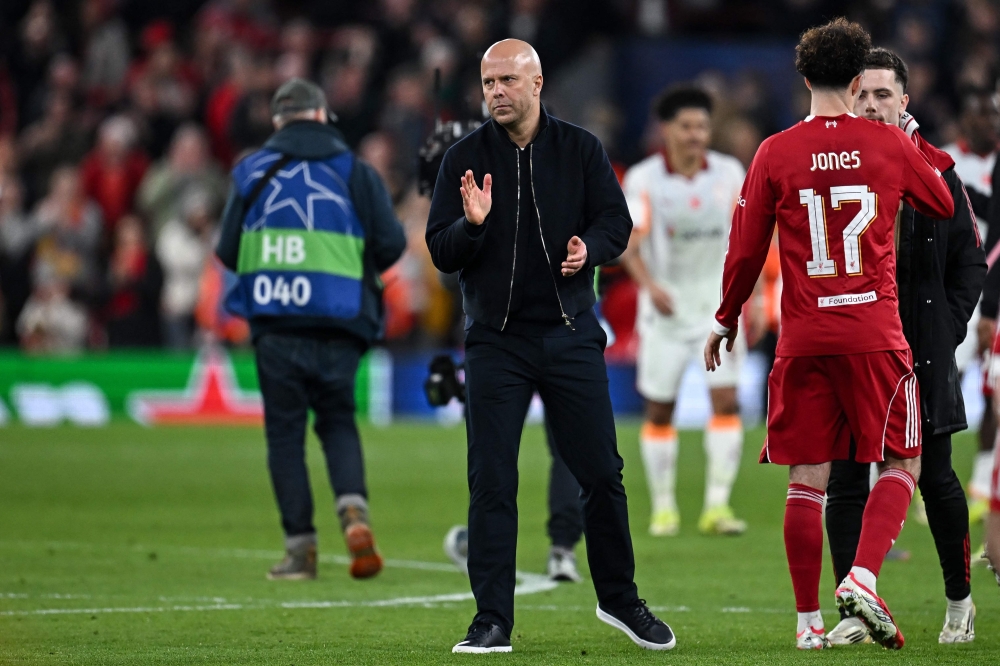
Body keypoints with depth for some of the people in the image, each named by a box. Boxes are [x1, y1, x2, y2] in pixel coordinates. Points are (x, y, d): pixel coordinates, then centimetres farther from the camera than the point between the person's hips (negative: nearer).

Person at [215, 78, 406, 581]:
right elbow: (391, 243, -1)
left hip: (274, 324, 0)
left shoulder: (252, 170, 7)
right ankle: (353, 511, -12)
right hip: (339, 325, 1)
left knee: (285, 430, 7)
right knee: (337, 421, 13)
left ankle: (300, 545, 2)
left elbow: (228, 251, 4)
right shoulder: (354, 171, 6)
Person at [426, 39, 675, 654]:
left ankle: (620, 599, 22)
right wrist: (471, 225, -21)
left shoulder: (581, 150, 3)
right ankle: (493, 621, 2)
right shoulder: (465, 159, 2)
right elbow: (442, 253, 0)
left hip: (571, 334, 0)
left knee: (601, 474, 4)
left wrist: (590, 247, -19)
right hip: (496, 342, 0)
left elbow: (617, 222, 2)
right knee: (492, 484, -3)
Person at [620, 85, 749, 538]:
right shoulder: (643, 179, -9)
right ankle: (663, 508, 16)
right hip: (666, 306, -1)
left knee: (726, 400, -11)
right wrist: (649, 285, -35)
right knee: (659, 410, 3)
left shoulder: (730, 173, -1)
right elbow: (629, 245, -17)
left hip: (718, 303, 1)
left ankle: (717, 505, -11)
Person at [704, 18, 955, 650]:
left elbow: (746, 250, 5)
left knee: (806, 480, 5)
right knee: (901, 466, 8)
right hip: (875, 335, -1)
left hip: (803, 339, 1)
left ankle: (809, 621, 5)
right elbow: (944, 204, 17)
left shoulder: (775, 154, -1)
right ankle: (863, 576, -14)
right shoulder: (890, 144, -1)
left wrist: (726, 318, 20)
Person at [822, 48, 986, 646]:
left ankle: (960, 599, 22)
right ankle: (854, 613, 3)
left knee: (935, 476, 6)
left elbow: (970, 260, 7)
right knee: (846, 480, -2)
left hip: (921, 350, 0)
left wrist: (949, 327, -2)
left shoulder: (936, 170, 4)